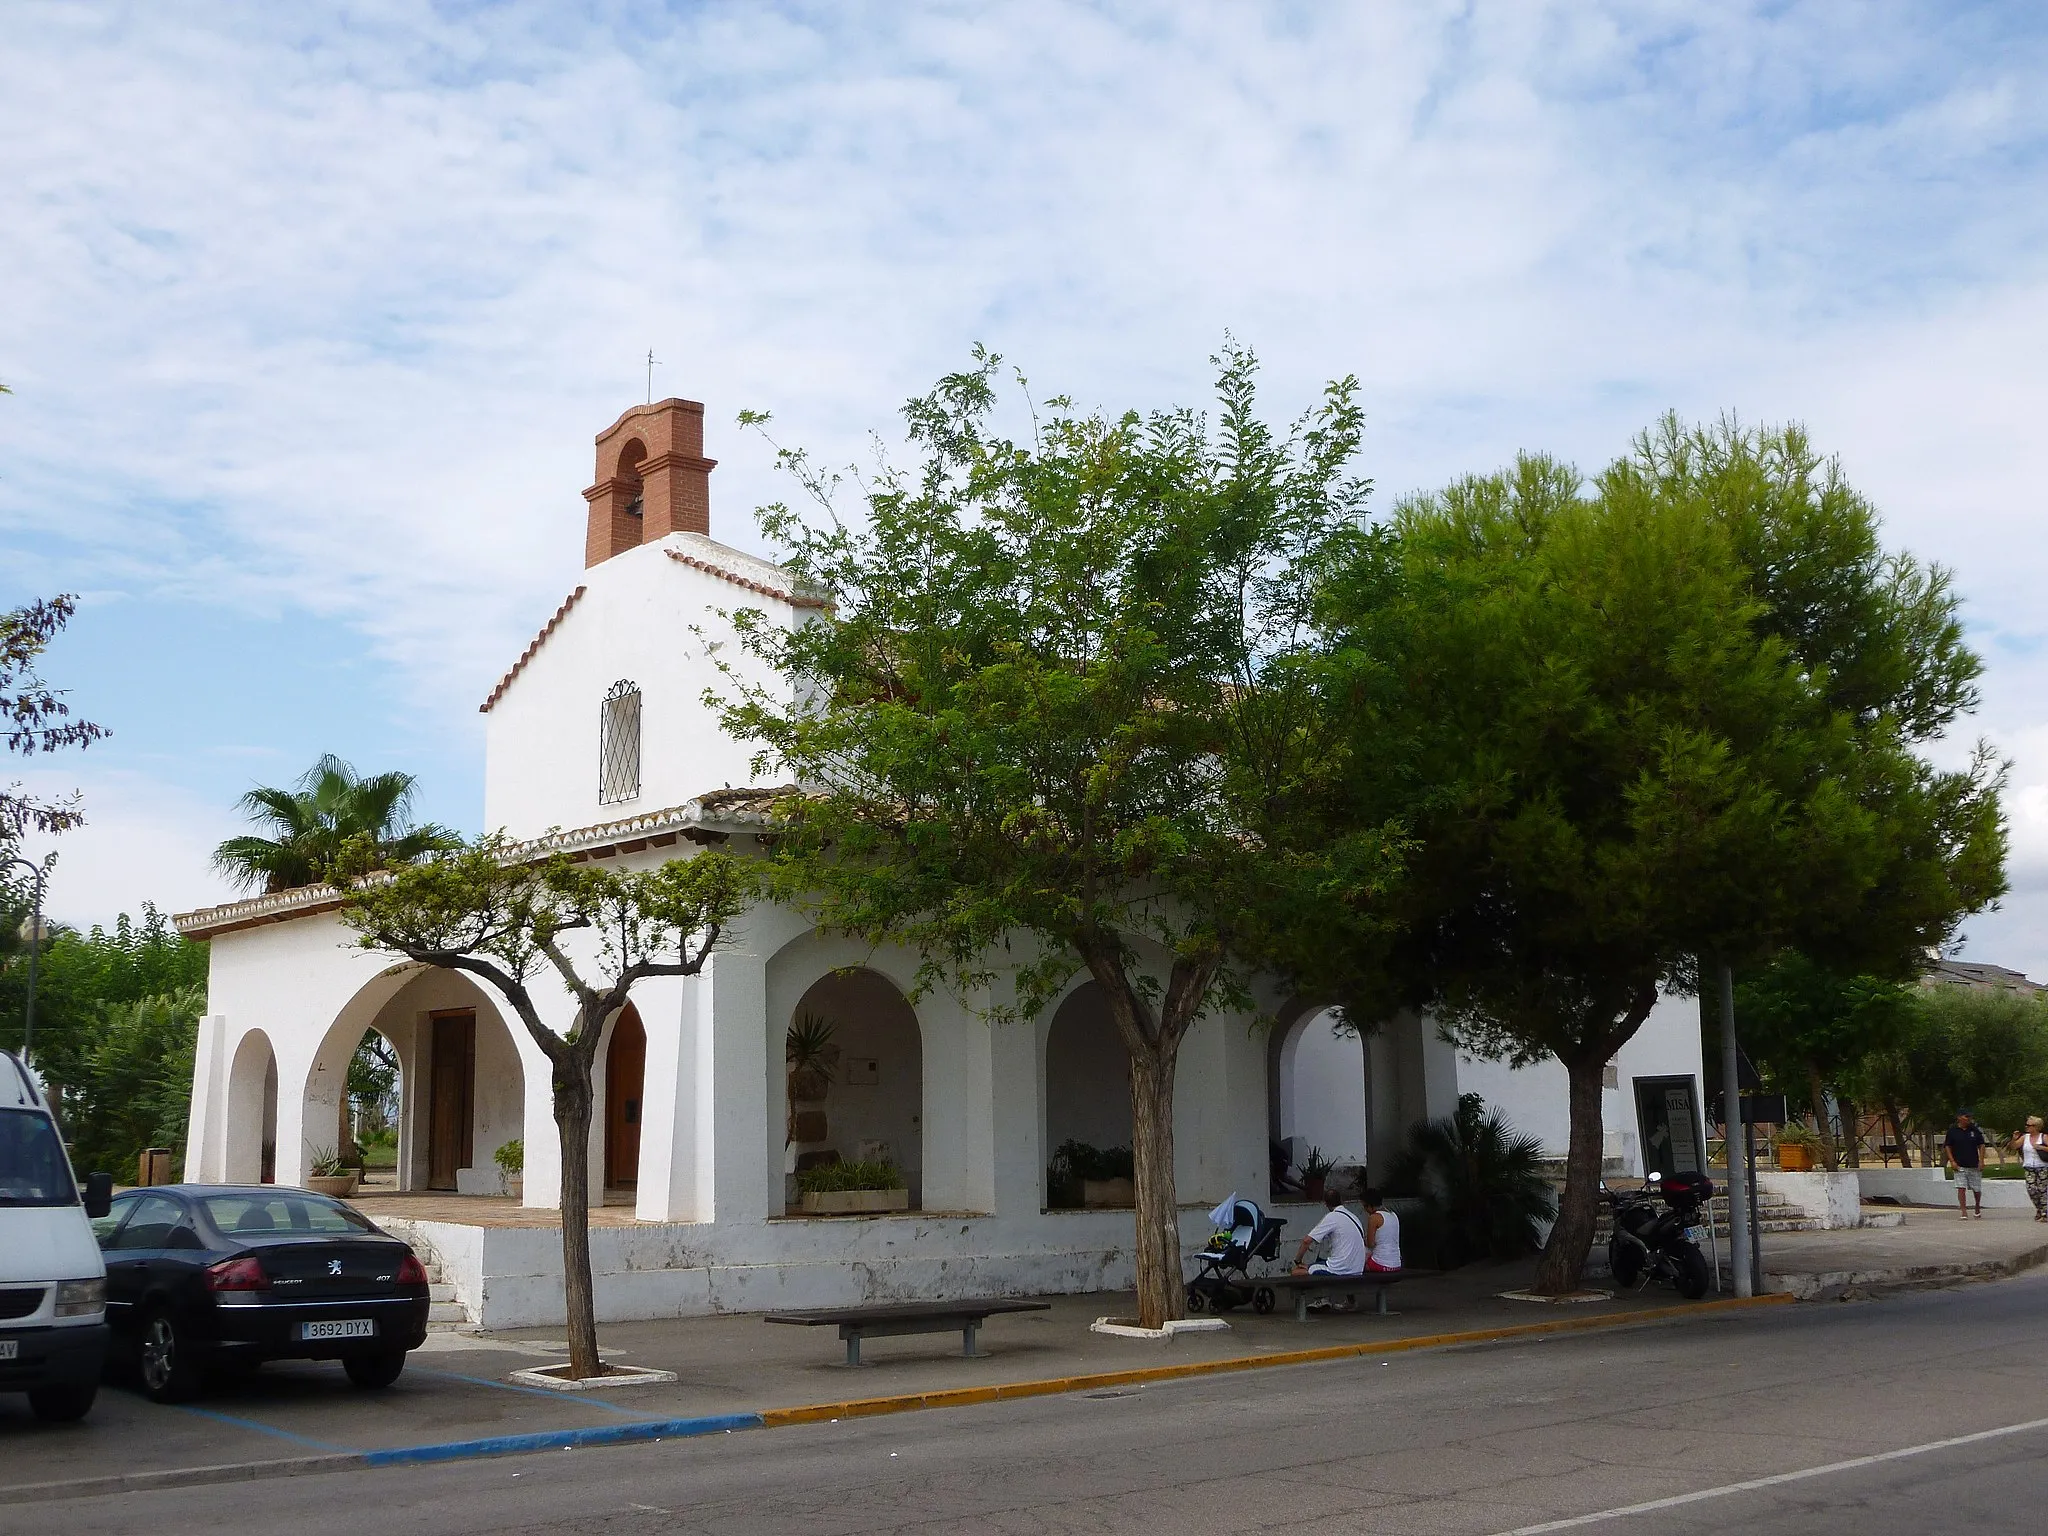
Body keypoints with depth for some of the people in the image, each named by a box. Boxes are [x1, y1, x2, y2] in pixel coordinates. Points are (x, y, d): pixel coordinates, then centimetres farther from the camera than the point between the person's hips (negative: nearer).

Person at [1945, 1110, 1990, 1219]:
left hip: (1974, 1165, 2)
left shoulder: (1974, 1130, 5)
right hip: (1959, 1166, -2)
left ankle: (1977, 1209, 34)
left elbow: (1981, 1145, 9)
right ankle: (1964, 1213, -9)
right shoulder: (1952, 1131, 0)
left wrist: (1981, 1161, 0)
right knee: (1961, 1188, -11)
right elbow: (1947, 1147, 3)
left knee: (1977, 1189, 9)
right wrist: (1952, 1161, -7)